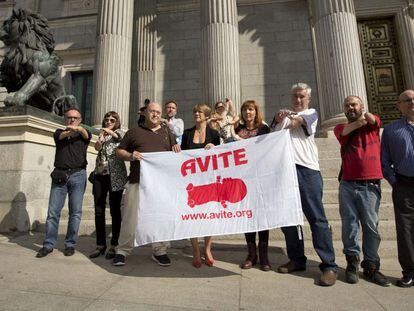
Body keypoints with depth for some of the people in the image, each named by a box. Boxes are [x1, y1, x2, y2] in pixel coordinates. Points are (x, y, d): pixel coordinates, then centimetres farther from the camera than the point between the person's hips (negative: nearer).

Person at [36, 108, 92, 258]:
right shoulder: (60, 132, 16)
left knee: (75, 212, 0)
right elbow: (59, 136, -7)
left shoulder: (83, 134, 12)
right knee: (53, 211, 0)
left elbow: (87, 135, -12)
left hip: (78, 174, -1)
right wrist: (68, 132, -31)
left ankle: (70, 244, 9)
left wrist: (78, 128, -35)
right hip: (59, 175, 2)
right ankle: (48, 244, 10)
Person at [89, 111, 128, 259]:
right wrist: (102, 136, -13)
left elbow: (123, 138, -15)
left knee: (115, 211, 0)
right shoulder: (102, 134, 21)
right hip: (100, 174, 5)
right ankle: (100, 244, 14)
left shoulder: (120, 132, 9)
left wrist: (111, 132, -30)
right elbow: (97, 147, 3)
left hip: (115, 176, -4)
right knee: (99, 211, 4)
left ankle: (114, 245, 7)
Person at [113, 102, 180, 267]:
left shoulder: (168, 134, 19)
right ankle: (122, 250, 17)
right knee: (130, 216, 0)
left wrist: (177, 152, -5)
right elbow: (119, 151, 14)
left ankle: (159, 251, 18)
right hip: (137, 180, -1)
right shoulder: (134, 132, 15)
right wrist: (130, 156, -6)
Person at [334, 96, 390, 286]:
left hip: (370, 185, 0)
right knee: (349, 225, 3)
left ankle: (371, 266, 17)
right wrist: (359, 121, -3)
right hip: (348, 185, 1)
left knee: (371, 227, 4)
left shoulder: (373, 124, 12)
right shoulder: (341, 128, 12)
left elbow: (370, 118, -8)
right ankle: (352, 262, 16)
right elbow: (345, 131, -9)